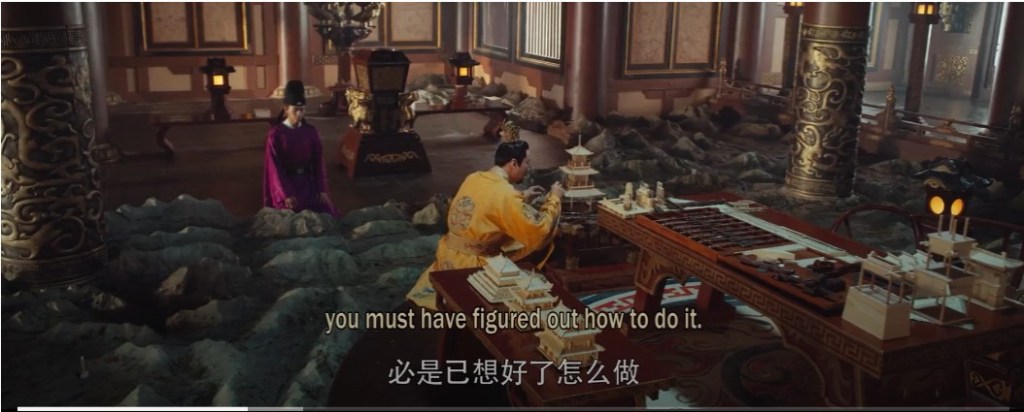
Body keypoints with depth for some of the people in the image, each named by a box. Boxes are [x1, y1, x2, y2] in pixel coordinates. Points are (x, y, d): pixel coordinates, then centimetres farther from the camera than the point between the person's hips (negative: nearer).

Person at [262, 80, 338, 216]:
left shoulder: (311, 131, 2)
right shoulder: (275, 134, -8)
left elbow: (318, 160, 3)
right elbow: (274, 166, -10)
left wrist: (322, 189, -7)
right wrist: (285, 194, -18)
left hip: (308, 181, 3)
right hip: (285, 183, -3)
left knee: (328, 213, -7)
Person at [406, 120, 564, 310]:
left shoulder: (474, 178, 3)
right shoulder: (505, 195, -22)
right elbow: (540, 230, -19)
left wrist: (522, 196, 21)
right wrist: (554, 198, -5)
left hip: (448, 256, 8)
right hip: (469, 266, -8)